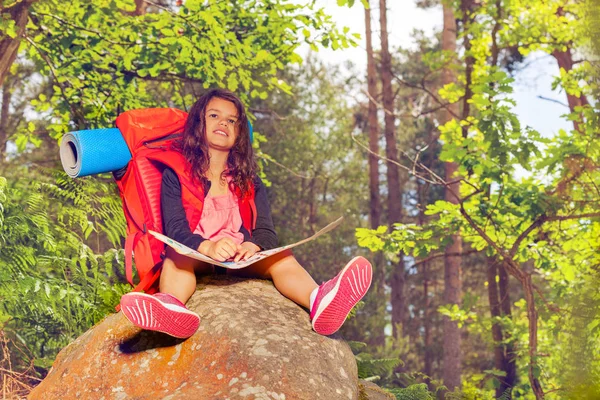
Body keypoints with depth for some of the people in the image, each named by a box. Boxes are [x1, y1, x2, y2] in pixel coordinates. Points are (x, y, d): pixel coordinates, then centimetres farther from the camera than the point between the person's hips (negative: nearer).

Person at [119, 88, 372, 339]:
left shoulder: (249, 182, 19)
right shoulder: (176, 175, 8)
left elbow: (266, 231, 5)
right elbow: (175, 228, -6)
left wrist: (254, 246, -22)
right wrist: (208, 247, -28)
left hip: (240, 260, 2)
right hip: (195, 256, -2)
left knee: (281, 258, -25)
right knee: (176, 257, -33)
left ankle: (319, 301, -57)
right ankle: (170, 305, -68)